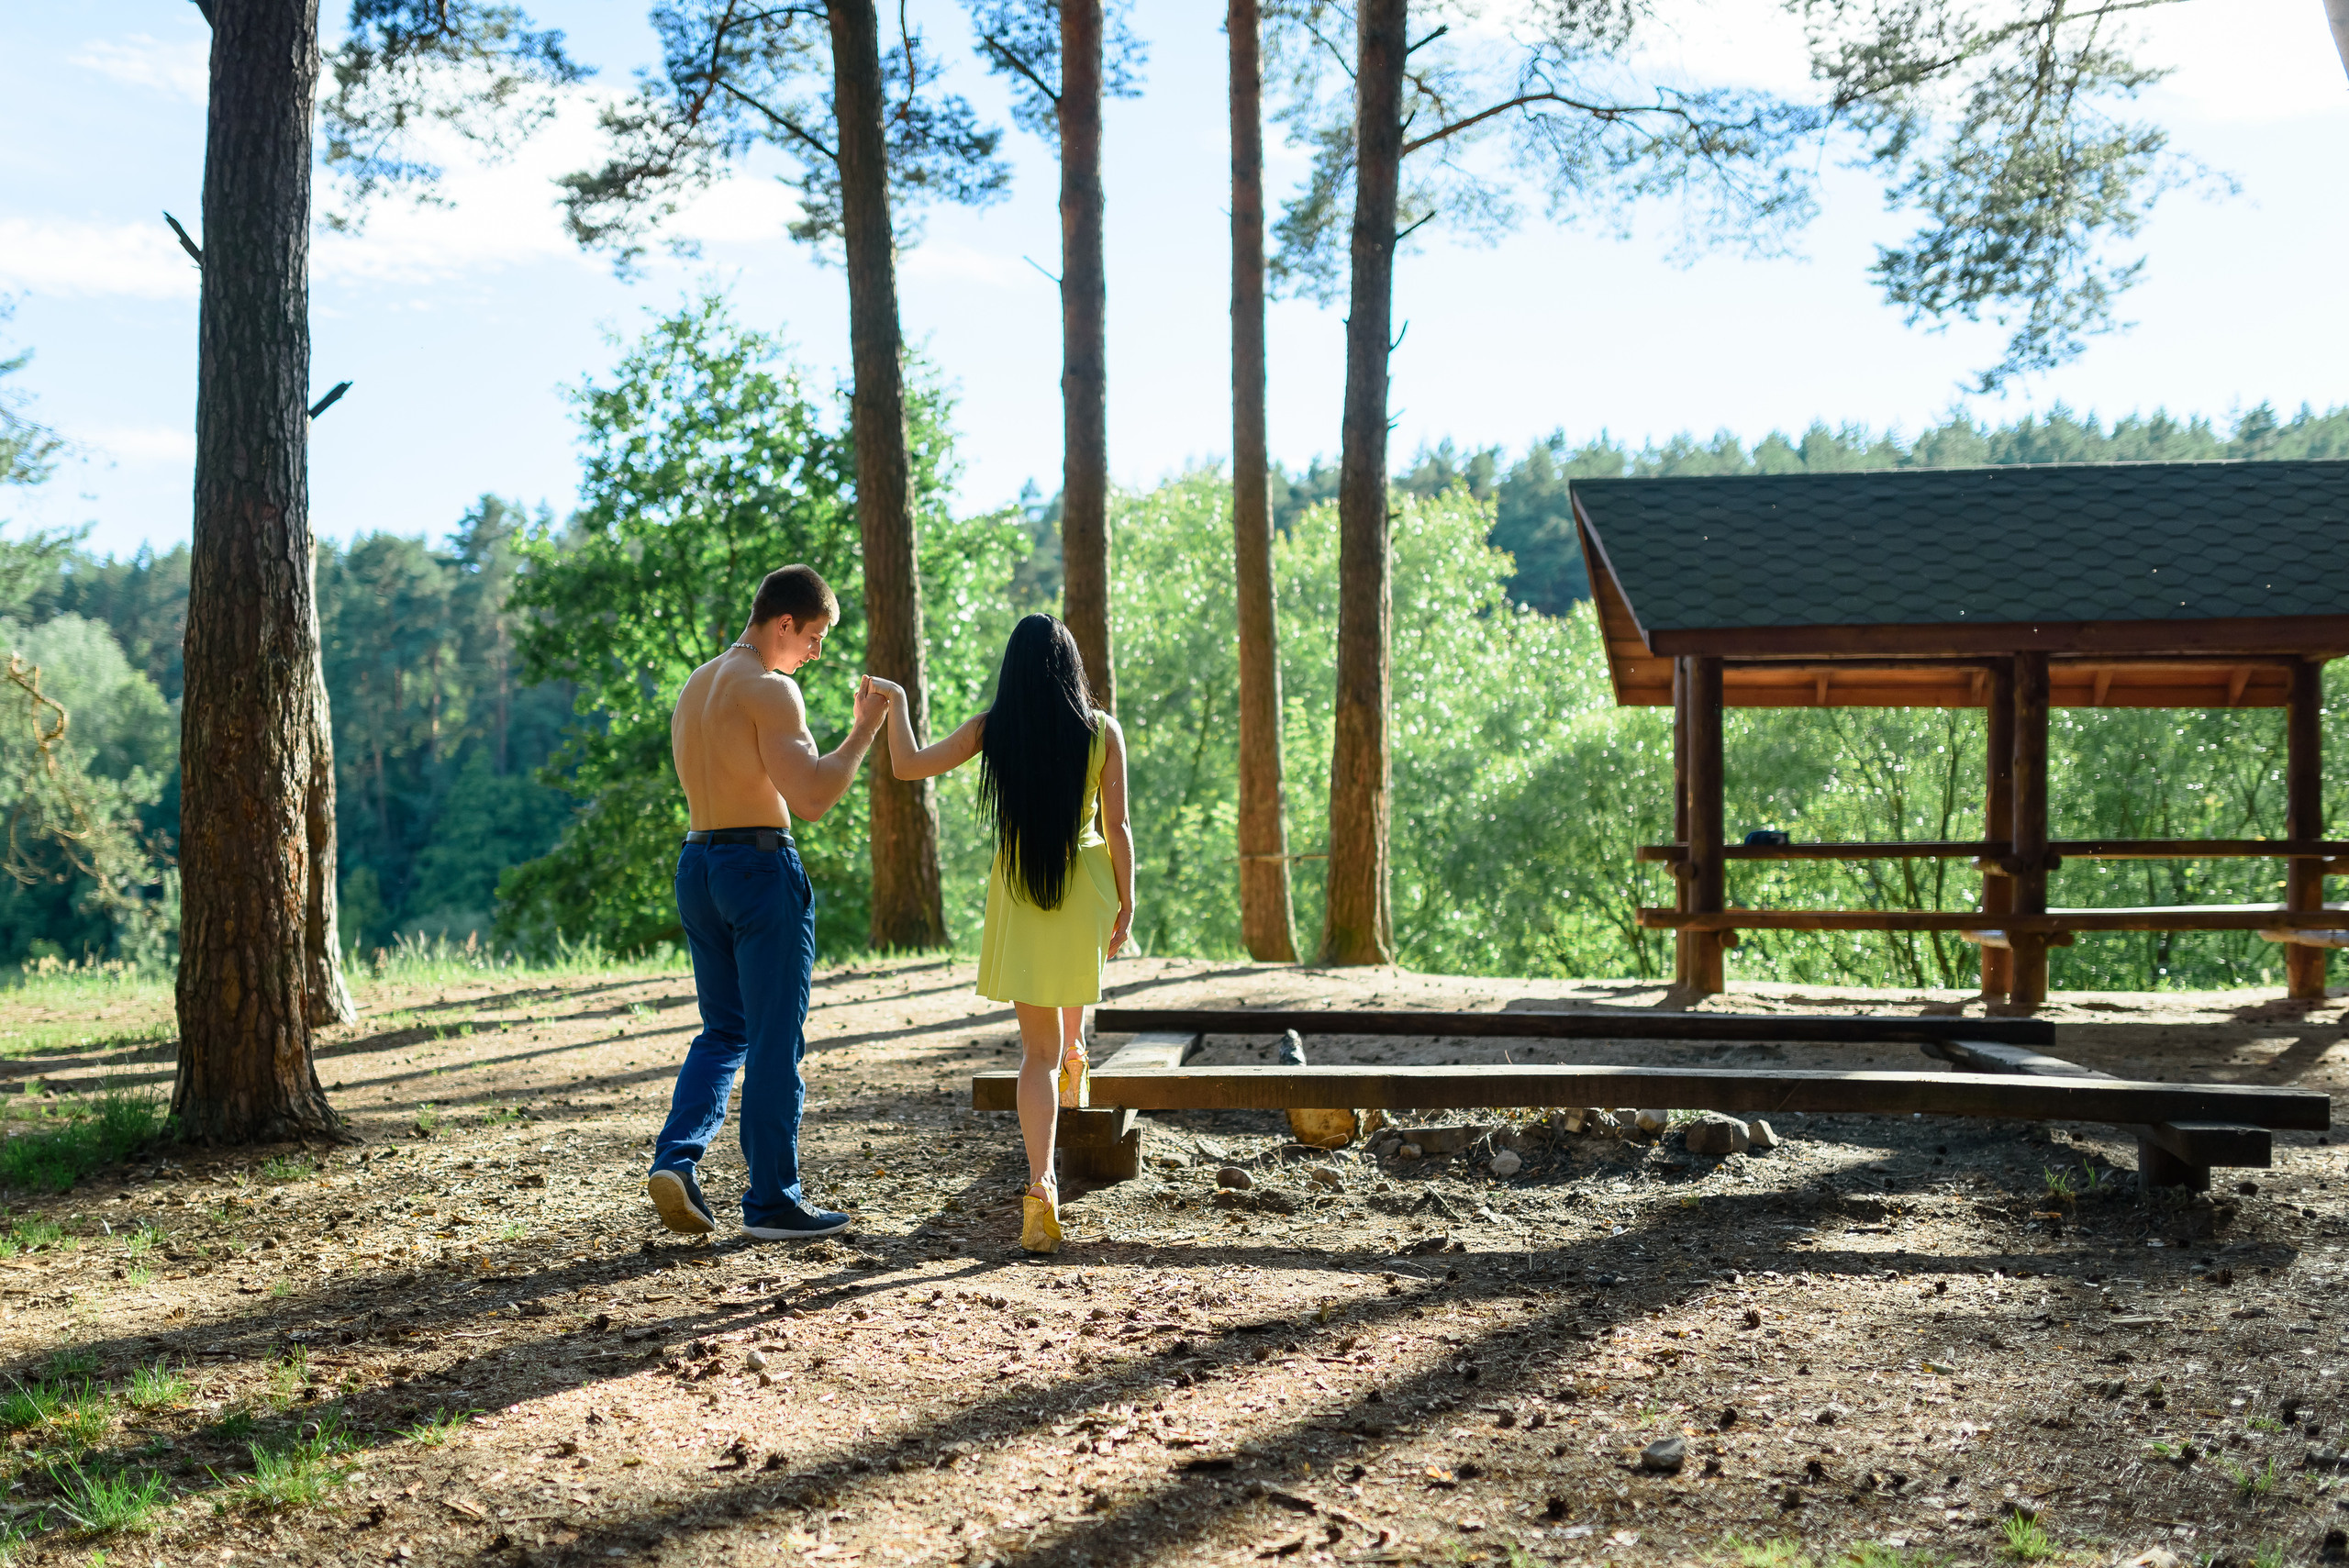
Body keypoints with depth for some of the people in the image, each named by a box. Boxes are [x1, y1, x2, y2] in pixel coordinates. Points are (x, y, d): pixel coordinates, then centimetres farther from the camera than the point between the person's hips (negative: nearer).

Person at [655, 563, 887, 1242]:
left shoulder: (695, 685, 15)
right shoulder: (770, 690, -13)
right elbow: (810, 799, -20)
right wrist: (865, 729, -12)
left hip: (697, 863, 8)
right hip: (761, 865, -8)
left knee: (724, 1032, 18)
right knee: (775, 1039, 1)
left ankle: (676, 1157, 1)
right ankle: (772, 1199, 8)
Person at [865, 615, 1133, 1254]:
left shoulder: (993, 728, -5)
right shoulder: (1103, 731, -6)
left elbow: (909, 765, 1)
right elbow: (1117, 828, -5)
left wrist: (894, 700, 16)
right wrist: (1125, 905, 4)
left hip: (1019, 892, 0)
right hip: (1087, 887, 0)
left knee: (1038, 1050, 5)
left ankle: (1041, 1187, -6)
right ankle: (1075, 1056, 53)